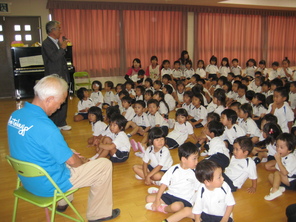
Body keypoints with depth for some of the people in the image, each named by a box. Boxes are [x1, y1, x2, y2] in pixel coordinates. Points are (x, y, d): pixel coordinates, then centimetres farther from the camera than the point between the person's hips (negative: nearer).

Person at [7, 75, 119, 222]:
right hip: (48, 185, -8)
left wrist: (68, 154, 10)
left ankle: (63, 202, 43)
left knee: (61, 153, 34)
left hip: (27, 179, 9)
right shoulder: (44, 126, -31)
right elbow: (71, 161, -20)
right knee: (105, 165, 0)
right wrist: (83, 164, 3)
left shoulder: (15, 116, -5)